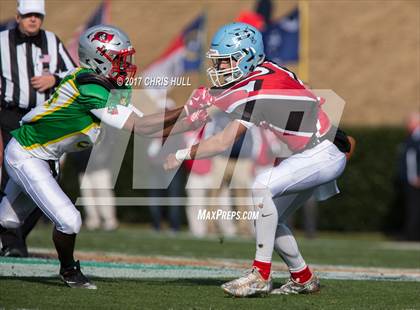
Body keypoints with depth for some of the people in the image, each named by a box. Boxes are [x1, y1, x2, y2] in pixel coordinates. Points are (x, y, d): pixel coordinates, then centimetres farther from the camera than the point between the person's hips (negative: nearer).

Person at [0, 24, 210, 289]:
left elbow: (146, 130, -4)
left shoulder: (115, 88, -2)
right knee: (68, 221, -12)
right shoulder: (90, 89, -30)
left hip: (41, 157, 9)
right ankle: (69, 271, 12)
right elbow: (138, 127, -28)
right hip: (25, 156, -9)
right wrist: (184, 111, -26)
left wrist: (188, 121, -14)